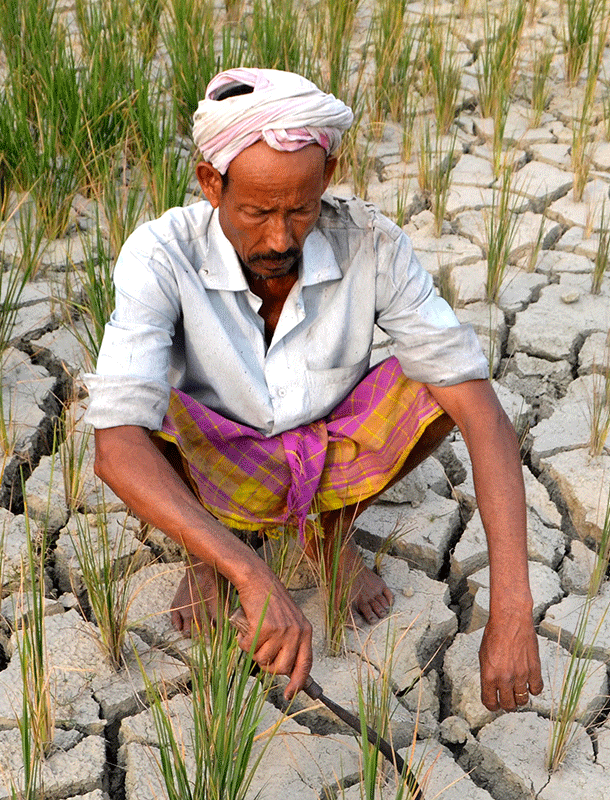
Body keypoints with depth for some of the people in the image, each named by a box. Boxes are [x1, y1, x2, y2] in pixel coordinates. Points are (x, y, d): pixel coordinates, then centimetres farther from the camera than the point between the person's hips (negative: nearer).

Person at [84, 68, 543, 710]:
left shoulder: (370, 245, -24)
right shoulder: (160, 256, -28)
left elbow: (483, 413, -29)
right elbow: (116, 446, -40)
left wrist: (512, 609, -39)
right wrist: (253, 579, -52)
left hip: (333, 462, 2)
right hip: (215, 475, -1)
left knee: (440, 379, -26)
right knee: (143, 420, -35)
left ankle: (332, 531, 3)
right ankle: (210, 552, 1)